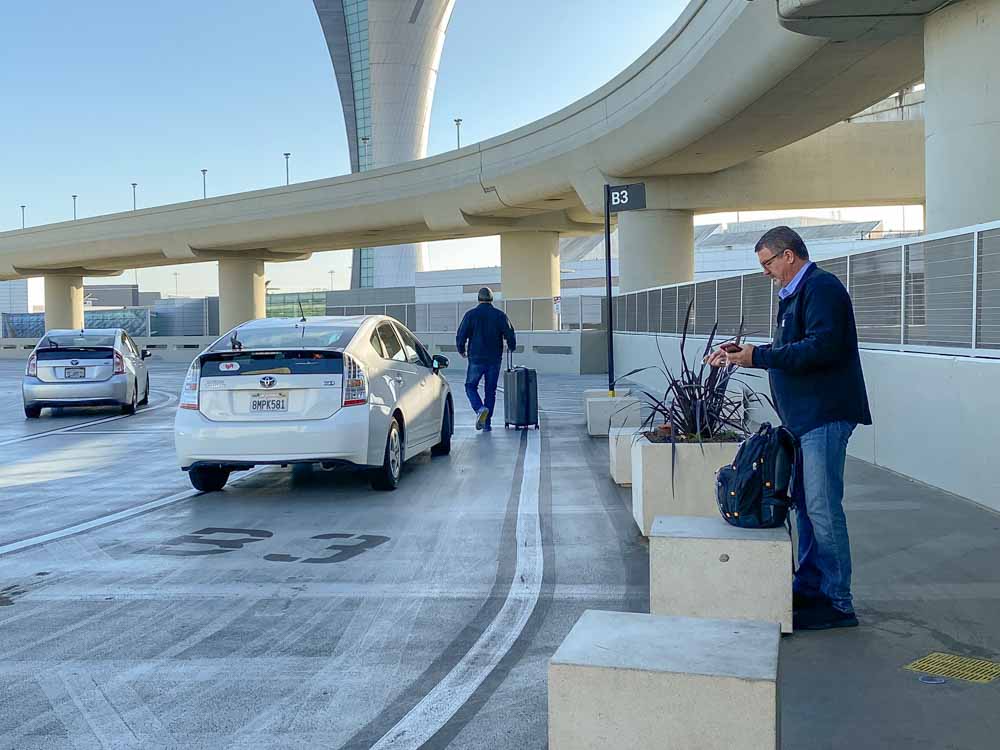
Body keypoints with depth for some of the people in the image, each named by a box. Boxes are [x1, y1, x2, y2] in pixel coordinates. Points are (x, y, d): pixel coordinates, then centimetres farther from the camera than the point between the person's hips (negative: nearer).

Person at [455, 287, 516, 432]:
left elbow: (461, 336, -4)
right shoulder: (500, 315, 1)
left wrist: (461, 350, 15)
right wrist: (511, 347, 20)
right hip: (495, 359, 2)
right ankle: (487, 423, 9)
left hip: (476, 359, -2)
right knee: (491, 390, 10)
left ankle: (480, 409, -15)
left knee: (470, 386, 12)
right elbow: (510, 335, -1)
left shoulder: (471, 315, -3)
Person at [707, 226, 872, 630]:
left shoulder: (821, 288, -13)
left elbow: (822, 348, -24)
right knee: (806, 503, 15)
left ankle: (837, 602, -2)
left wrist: (759, 356, -21)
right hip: (803, 416, 11)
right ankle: (809, 586, 25)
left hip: (824, 415, -11)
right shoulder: (793, 294, 19)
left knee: (822, 507, -9)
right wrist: (740, 354, 16)